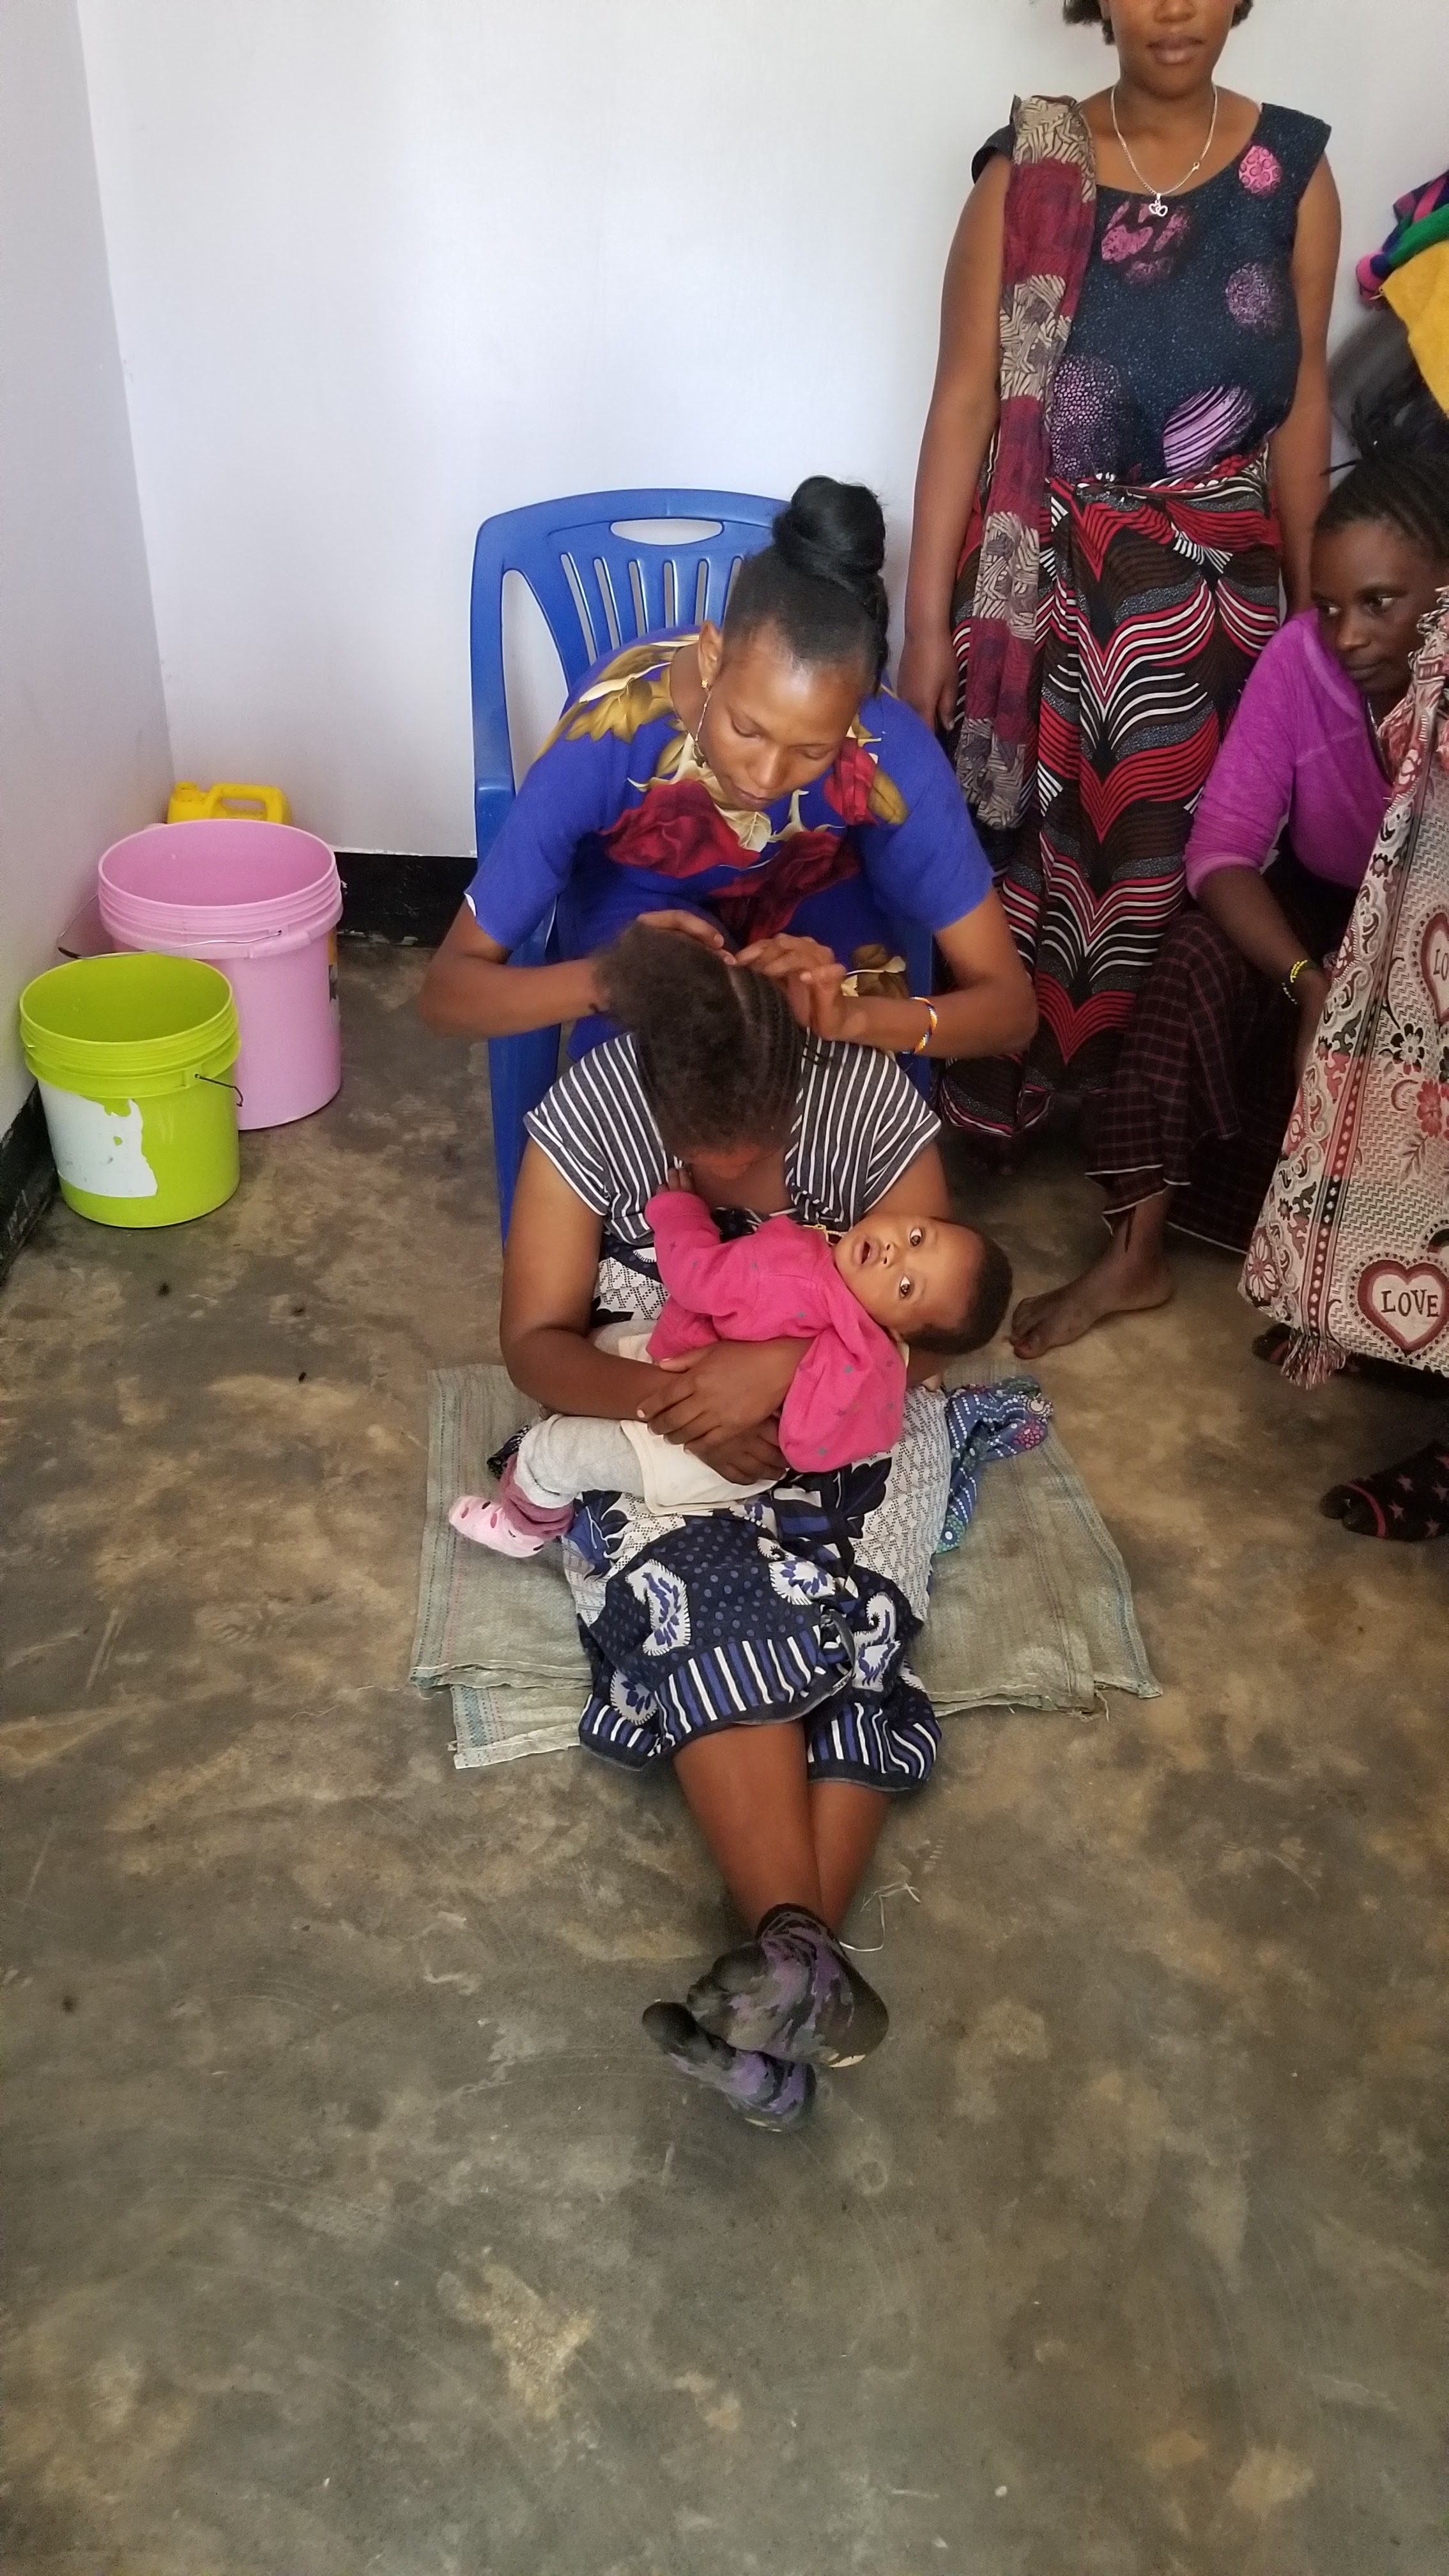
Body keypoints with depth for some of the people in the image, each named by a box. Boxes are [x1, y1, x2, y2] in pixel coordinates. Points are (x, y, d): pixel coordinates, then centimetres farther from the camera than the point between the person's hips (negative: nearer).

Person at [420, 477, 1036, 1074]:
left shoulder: (889, 750, -35)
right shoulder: (608, 729, -38)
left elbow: (1009, 1002, -30)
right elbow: (447, 989, -33)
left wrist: (849, 1012, -50)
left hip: (813, 886, 1)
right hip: (641, 892, -1)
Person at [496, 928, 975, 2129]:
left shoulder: (871, 1096, -18)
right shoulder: (588, 1110, -18)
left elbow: (927, 1330, -14)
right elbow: (536, 1339, -14)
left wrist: (783, 1365, -33)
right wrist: (671, 1401, -33)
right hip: (654, 1406, 0)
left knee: (850, 1619, -27)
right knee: (703, 1602, -30)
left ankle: (787, 1960, -28)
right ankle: (806, 1960, -34)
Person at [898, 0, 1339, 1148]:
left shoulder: (1292, 166, 3)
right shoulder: (1027, 167, -3)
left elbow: (1304, 399, 6)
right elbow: (965, 399, -5)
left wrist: (1309, 603, 5)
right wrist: (926, 620, -8)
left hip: (1218, 583, 2)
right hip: (1043, 575, -1)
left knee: (1176, 859, 8)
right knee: (1020, 848, 4)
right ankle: (994, 1103, 23)